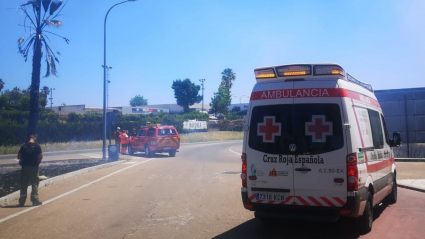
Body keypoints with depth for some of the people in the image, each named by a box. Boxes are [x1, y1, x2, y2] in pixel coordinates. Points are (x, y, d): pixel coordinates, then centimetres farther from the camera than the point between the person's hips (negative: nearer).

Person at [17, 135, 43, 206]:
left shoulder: (23, 146, 3)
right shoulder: (36, 146, -5)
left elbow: (19, 157, 4)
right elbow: (40, 157, -7)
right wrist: (38, 161, 13)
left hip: (25, 167, 3)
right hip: (34, 167, -3)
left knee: (24, 184, 9)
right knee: (35, 184, 4)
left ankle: (22, 201, 12)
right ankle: (35, 200, 2)